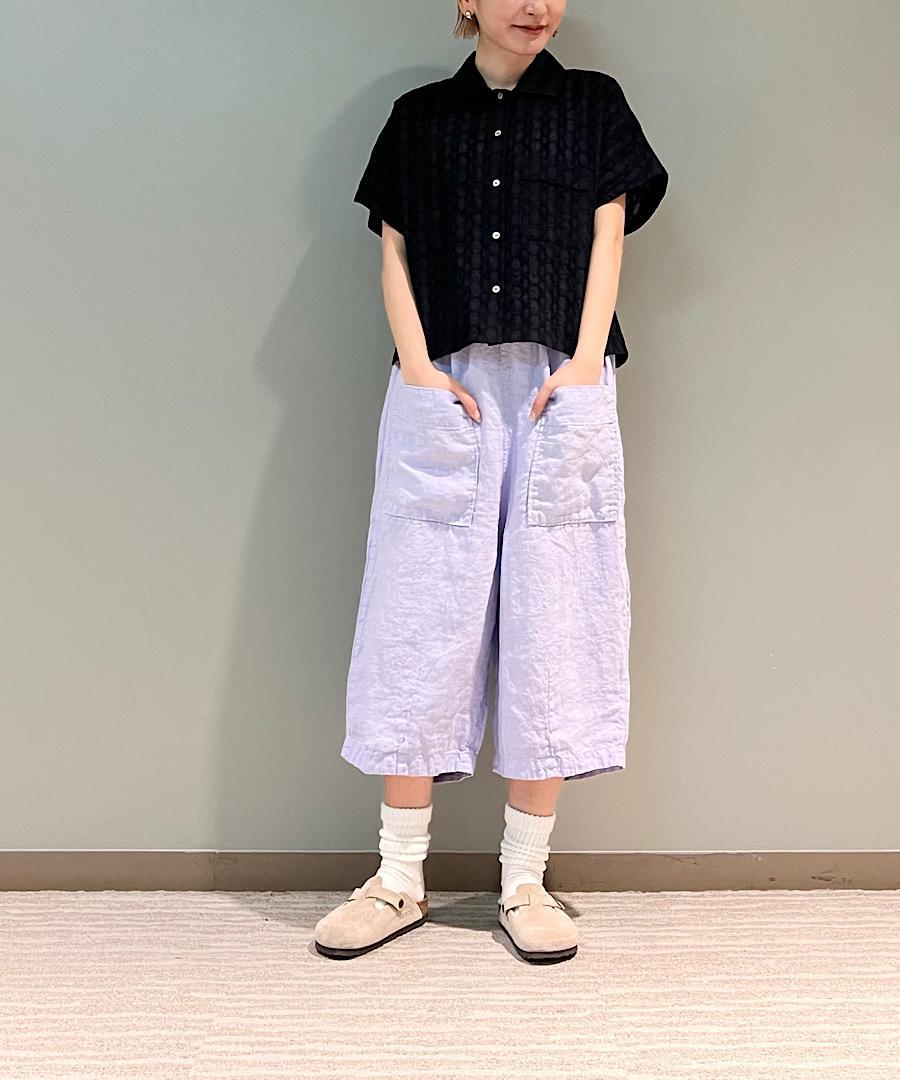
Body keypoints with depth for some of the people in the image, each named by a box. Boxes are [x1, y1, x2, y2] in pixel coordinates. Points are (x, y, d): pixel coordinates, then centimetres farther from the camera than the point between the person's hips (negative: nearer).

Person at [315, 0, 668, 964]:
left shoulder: (594, 105, 15)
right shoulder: (420, 116, 15)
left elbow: (607, 236, 7)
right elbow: (395, 251, 10)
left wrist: (582, 366, -8)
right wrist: (418, 367, -7)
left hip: (562, 391, 0)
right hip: (442, 389, 0)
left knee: (553, 626, -2)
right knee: (422, 622, -2)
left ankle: (524, 883, 7)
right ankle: (400, 880, 8)